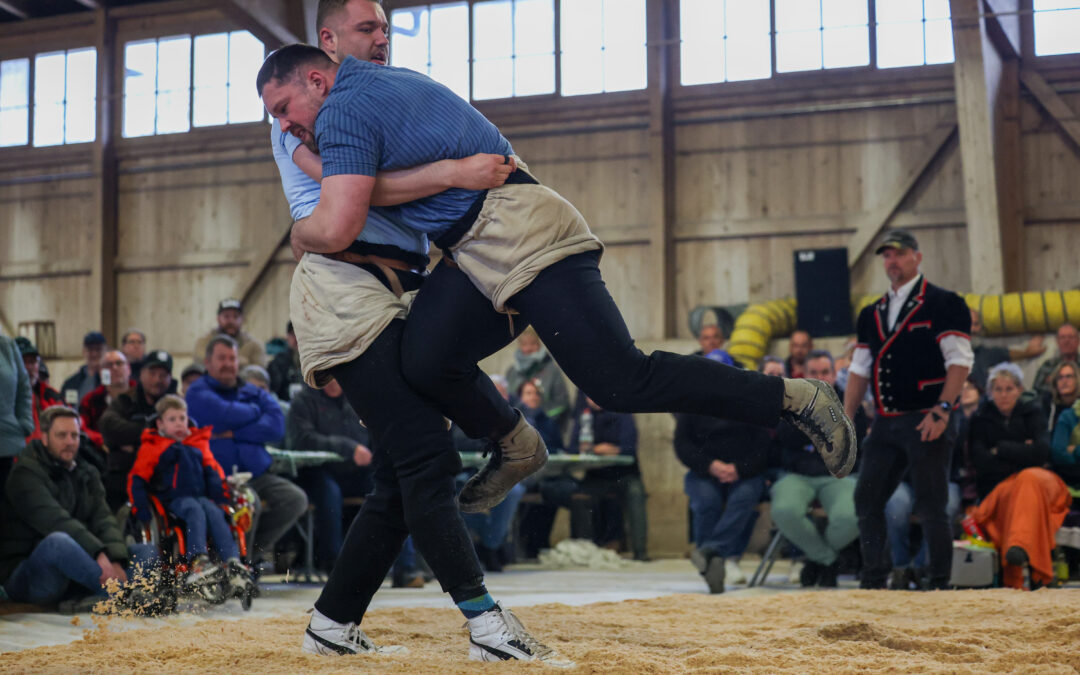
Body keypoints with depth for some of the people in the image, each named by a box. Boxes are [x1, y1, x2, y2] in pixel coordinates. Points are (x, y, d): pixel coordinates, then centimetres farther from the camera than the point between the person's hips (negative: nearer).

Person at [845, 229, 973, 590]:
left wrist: (942, 410, -18)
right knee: (866, 500, 4)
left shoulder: (944, 304, -2)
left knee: (931, 506, -5)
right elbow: (859, 370, 19)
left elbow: (959, 361, -9)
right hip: (884, 424, 6)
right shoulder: (871, 314, 17)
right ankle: (874, 581, 14)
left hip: (926, 421, -6)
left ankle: (940, 584, 5)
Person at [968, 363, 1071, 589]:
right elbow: (981, 462, -5)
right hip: (996, 488, 0)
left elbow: (1041, 452, -6)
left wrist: (1001, 450, -3)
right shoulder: (981, 419, 11)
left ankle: (1020, 547, -61)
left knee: (1030, 479, -38)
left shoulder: (1032, 412, 12)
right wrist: (1021, 453, -4)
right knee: (1011, 492, -38)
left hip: (1038, 480, 0)